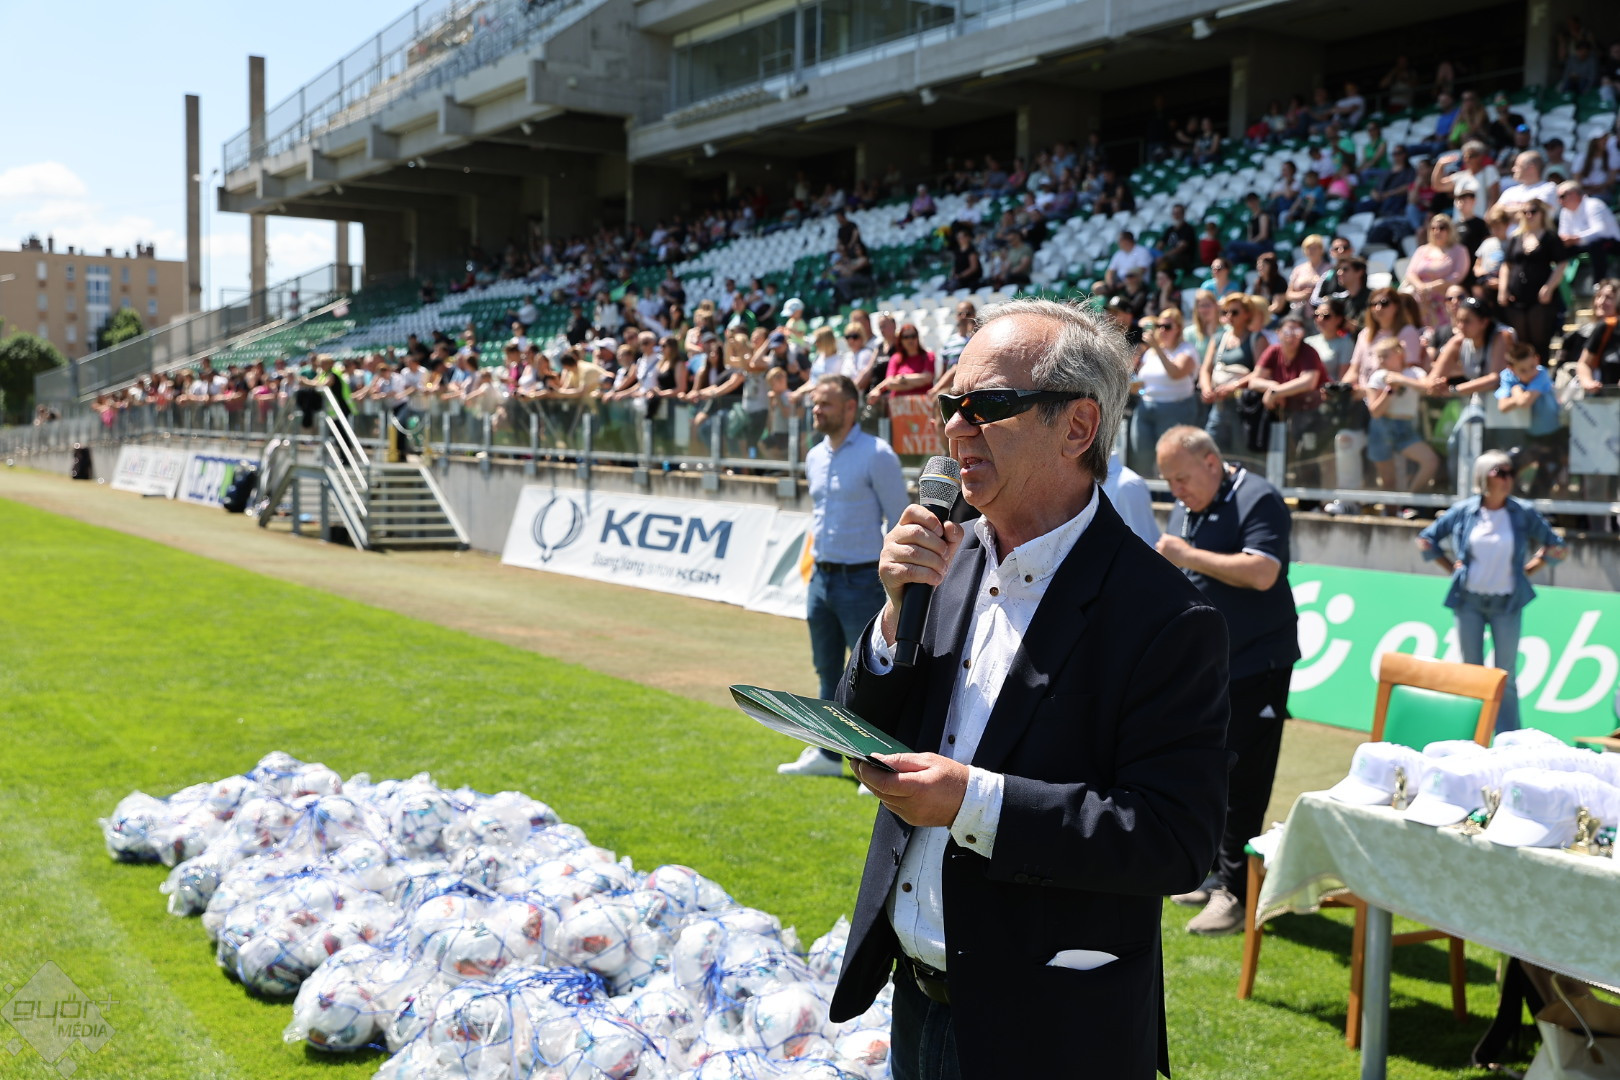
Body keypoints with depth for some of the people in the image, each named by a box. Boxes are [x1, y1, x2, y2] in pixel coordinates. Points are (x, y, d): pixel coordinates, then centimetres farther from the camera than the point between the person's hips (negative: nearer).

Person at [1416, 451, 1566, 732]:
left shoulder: (1523, 513, -2)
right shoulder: (1463, 510, -1)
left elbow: (1555, 546, 10)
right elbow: (1426, 540, 11)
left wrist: (1528, 569, 3)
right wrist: (1452, 568, 5)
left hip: (1506, 603, -1)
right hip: (1469, 601, 1)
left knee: (1506, 676, 0)